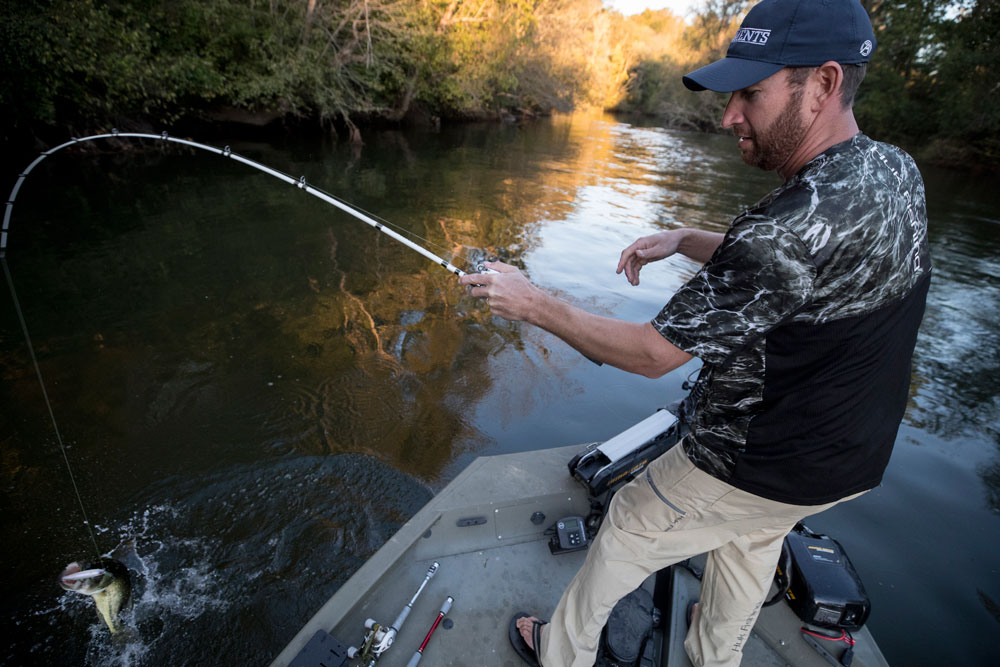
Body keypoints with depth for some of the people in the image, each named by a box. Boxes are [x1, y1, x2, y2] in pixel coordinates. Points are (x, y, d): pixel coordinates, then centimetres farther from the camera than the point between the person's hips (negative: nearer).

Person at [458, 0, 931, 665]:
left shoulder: (803, 221, -34)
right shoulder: (896, 171, -3)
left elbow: (652, 353, -28)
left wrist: (532, 302, -20)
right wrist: (684, 240, 1)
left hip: (756, 469, -8)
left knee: (628, 528, 14)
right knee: (754, 537, 32)